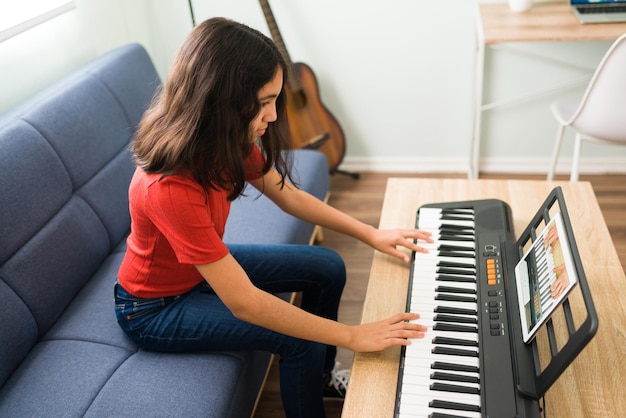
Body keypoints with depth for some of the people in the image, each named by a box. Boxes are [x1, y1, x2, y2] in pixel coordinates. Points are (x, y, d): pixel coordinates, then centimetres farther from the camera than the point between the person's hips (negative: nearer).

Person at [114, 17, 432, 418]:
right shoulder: (169, 187, -39)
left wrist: (370, 234, -4)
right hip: (156, 307, -8)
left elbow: (289, 195, 1)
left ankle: (321, 379, 25)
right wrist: (353, 335, -31)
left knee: (328, 267, 3)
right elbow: (244, 304, -37)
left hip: (206, 266, 8)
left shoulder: (227, 143, -14)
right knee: (301, 340, -19)